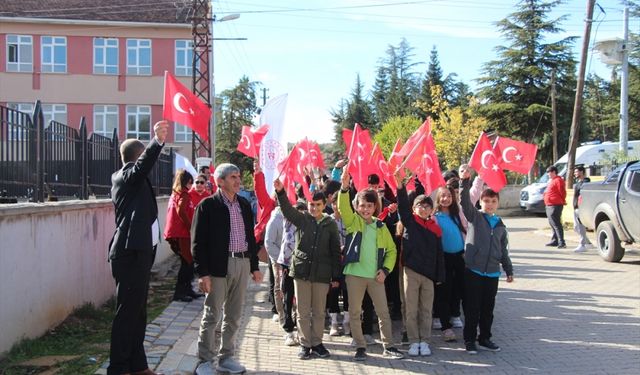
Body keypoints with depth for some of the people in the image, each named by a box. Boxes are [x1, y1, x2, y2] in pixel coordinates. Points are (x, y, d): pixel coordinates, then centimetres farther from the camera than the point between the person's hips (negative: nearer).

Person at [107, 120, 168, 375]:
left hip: (139, 251, 10)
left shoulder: (133, 180, 19)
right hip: (130, 252, -10)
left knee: (137, 311, 13)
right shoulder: (125, 175, -10)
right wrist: (157, 142, -44)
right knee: (127, 312, -8)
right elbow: (141, 166, -30)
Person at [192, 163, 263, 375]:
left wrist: (254, 266, 15)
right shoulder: (207, 205, -6)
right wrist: (202, 272, -14)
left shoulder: (244, 205, 12)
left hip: (242, 264, 6)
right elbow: (198, 241, -9)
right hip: (218, 266, -6)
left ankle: (226, 358, 23)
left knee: (234, 316, 12)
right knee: (211, 315, 1)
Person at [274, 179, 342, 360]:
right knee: (303, 311, 6)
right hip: (301, 270, 0)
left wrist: (336, 276, 2)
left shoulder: (331, 224, 3)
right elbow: (287, 210, -13)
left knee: (319, 311, 9)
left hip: (322, 273, 0)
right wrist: (280, 192, -30)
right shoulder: (302, 219, 4)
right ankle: (305, 344, 16)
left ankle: (317, 343, 22)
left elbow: (336, 251, 5)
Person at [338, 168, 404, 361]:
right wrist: (345, 187, -35)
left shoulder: (381, 226, 8)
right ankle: (360, 347, 16)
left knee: (383, 312, 6)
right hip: (354, 274, -2)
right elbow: (343, 207, -18)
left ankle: (388, 346, 17)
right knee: (354, 312, 4)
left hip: (375, 275, 2)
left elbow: (391, 249, 12)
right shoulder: (352, 221, 1)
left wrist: (385, 269, -2)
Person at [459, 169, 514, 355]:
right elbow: (465, 201, -18)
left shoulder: (500, 225, 13)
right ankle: (469, 340, 11)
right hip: (473, 271, -4)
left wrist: (509, 270, 18)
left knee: (488, 308, 12)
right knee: (472, 308, 1)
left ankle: (484, 338, 25)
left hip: (492, 272, 4)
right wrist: (465, 181, -32)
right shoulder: (474, 216, 0)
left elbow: (503, 250, 19)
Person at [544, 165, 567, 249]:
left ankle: (561, 242, -14)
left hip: (555, 206, -11)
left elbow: (562, 192, -15)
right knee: (552, 224, 16)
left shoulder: (558, 180, -13)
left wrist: (562, 201, -7)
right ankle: (554, 241, 24)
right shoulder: (551, 180, 19)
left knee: (556, 224, -13)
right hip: (549, 206, 11)